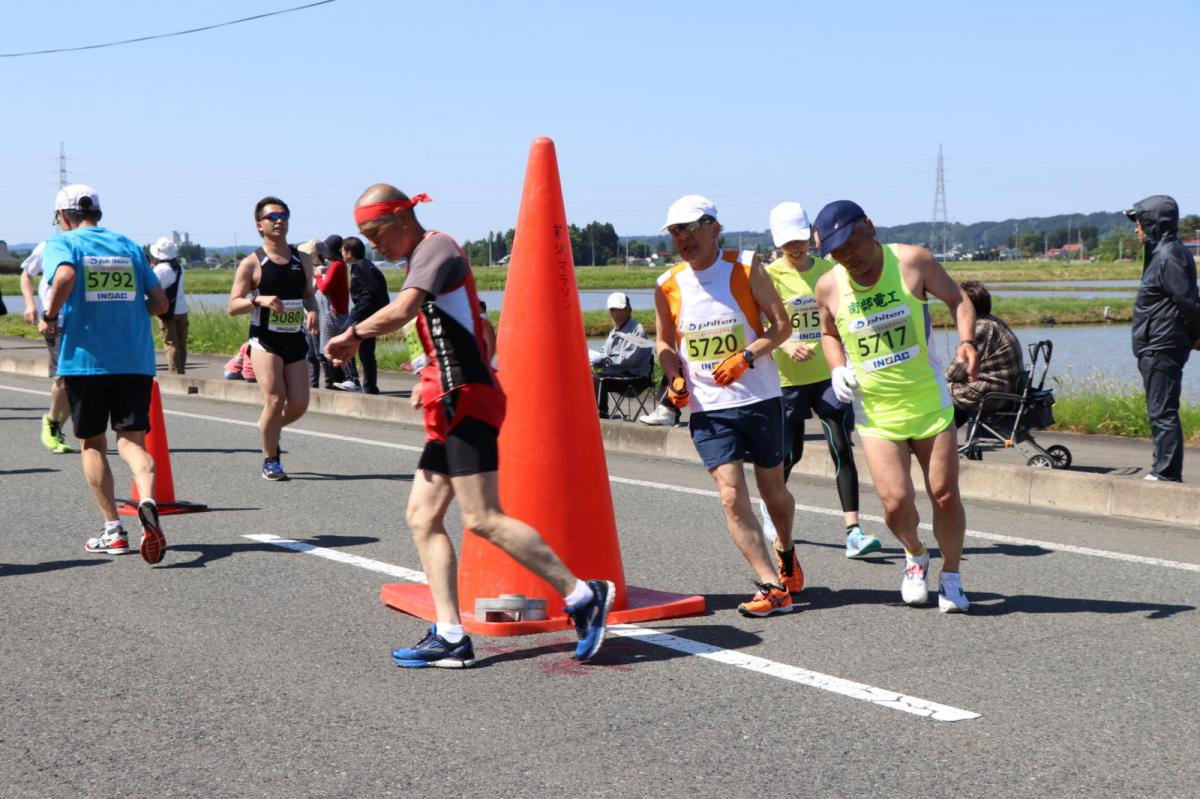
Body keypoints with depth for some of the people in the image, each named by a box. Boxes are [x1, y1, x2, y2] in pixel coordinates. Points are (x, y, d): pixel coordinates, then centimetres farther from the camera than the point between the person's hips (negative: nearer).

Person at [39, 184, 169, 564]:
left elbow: (65, 276, -23)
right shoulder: (129, 245, 13)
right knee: (132, 440, 1)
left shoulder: (61, 242, 0)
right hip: (135, 358, 2)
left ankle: (113, 530, 10)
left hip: (85, 358, -2)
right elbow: (160, 302, 9)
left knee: (93, 444, 13)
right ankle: (148, 502, -29)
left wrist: (50, 316, -9)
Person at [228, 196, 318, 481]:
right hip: (265, 339, -4)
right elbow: (233, 306, -4)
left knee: (299, 405, -1)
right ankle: (270, 461, 4)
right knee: (275, 399, -14)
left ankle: (270, 430, 33)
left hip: (295, 339, 5)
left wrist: (312, 310, -2)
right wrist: (259, 300, -22)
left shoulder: (303, 260, 10)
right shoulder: (251, 263, -3)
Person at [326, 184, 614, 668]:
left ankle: (582, 595, -7)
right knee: (422, 515, 5)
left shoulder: (437, 247, -8)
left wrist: (351, 336, -13)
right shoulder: (422, 259, 22)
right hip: (450, 407, 10)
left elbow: (402, 311, -25)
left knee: (482, 519, -13)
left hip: (465, 400, -10)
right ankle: (450, 637, 2)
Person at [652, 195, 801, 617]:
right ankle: (773, 587, -11)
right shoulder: (668, 286, 2)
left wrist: (747, 357, -18)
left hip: (760, 397, -1)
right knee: (732, 496, -12)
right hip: (708, 408, 1)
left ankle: (785, 551, 42)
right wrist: (675, 377, -5)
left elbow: (781, 325, -2)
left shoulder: (746, 269, -4)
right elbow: (665, 344, 15)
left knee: (772, 490, 12)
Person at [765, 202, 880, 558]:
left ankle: (853, 531, -11)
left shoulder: (828, 269, 7)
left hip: (829, 374, 2)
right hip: (789, 378, -2)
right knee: (790, 454, 6)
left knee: (842, 449, -9)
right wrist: (786, 345, -30)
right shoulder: (770, 276, -4)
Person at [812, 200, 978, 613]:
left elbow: (957, 299, 6)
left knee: (945, 495, 0)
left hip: (930, 403, 0)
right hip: (875, 412, 0)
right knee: (896, 502, -11)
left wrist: (967, 340, -12)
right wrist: (837, 369, -2)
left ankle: (951, 577, 23)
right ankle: (915, 555, 23)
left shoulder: (913, 261, -7)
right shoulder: (828, 287, -3)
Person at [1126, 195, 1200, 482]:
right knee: (1160, 412, 14)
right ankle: (1163, 469, 20)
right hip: (1156, 349, 11)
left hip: (1161, 349, -11)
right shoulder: (1161, 254, 15)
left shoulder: (1168, 257, -16)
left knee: (1162, 412, -8)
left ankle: (1166, 473, -5)